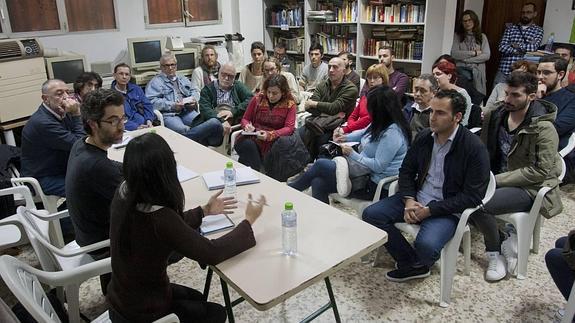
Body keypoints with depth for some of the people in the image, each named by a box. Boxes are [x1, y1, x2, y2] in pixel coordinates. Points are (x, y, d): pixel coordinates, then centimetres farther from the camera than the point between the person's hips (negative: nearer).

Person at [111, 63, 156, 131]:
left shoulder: (136, 89, 19)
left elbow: (147, 105, 14)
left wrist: (149, 120, -6)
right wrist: (136, 127, -21)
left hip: (146, 124, 5)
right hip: (130, 130, -5)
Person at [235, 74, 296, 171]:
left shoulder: (290, 105, 3)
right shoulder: (257, 99, 10)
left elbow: (289, 128, -5)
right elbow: (245, 119, 18)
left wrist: (270, 135, -21)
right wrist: (247, 126, -8)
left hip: (273, 141, -2)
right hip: (252, 137, 2)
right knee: (247, 144, -33)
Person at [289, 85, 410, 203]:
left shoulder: (392, 133, -23)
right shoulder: (381, 124, 8)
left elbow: (378, 166, -25)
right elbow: (364, 133, 29)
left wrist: (352, 154, -15)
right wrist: (346, 137, 11)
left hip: (374, 186, -9)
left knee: (320, 164, -9)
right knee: (318, 183, -6)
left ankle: (291, 188, 13)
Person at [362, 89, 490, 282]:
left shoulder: (474, 148, -14)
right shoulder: (424, 137, 3)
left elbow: (473, 196, -15)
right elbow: (406, 170, 11)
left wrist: (430, 210, -19)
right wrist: (409, 200, -8)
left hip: (447, 209, -6)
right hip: (417, 199, 6)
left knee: (425, 245, -33)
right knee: (370, 215, -10)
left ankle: (420, 264, 8)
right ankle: (411, 264, 1)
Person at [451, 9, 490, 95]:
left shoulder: (482, 37, 12)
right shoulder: (457, 36, 8)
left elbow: (487, 55, 0)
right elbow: (454, 54, -6)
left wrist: (465, 59, -8)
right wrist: (474, 53, -6)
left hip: (477, 74, 1)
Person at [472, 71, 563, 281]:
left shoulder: (543, 129, -15)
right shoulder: (496, 116, 3)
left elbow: (540, 171, -18)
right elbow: (483, 151, 13)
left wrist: (497, 180, -21)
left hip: (528, 188, -6)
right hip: (497, 178, 7)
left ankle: (496, 252, 0)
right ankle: (503, 239, -3)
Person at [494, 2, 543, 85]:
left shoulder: (538, 30, 8)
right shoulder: (510, 28, 11)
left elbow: (533, 47, -9)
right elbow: (501, 47, -2)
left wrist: (516, 45, -2)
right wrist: (525, 49, -6)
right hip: (504, 70, 2)